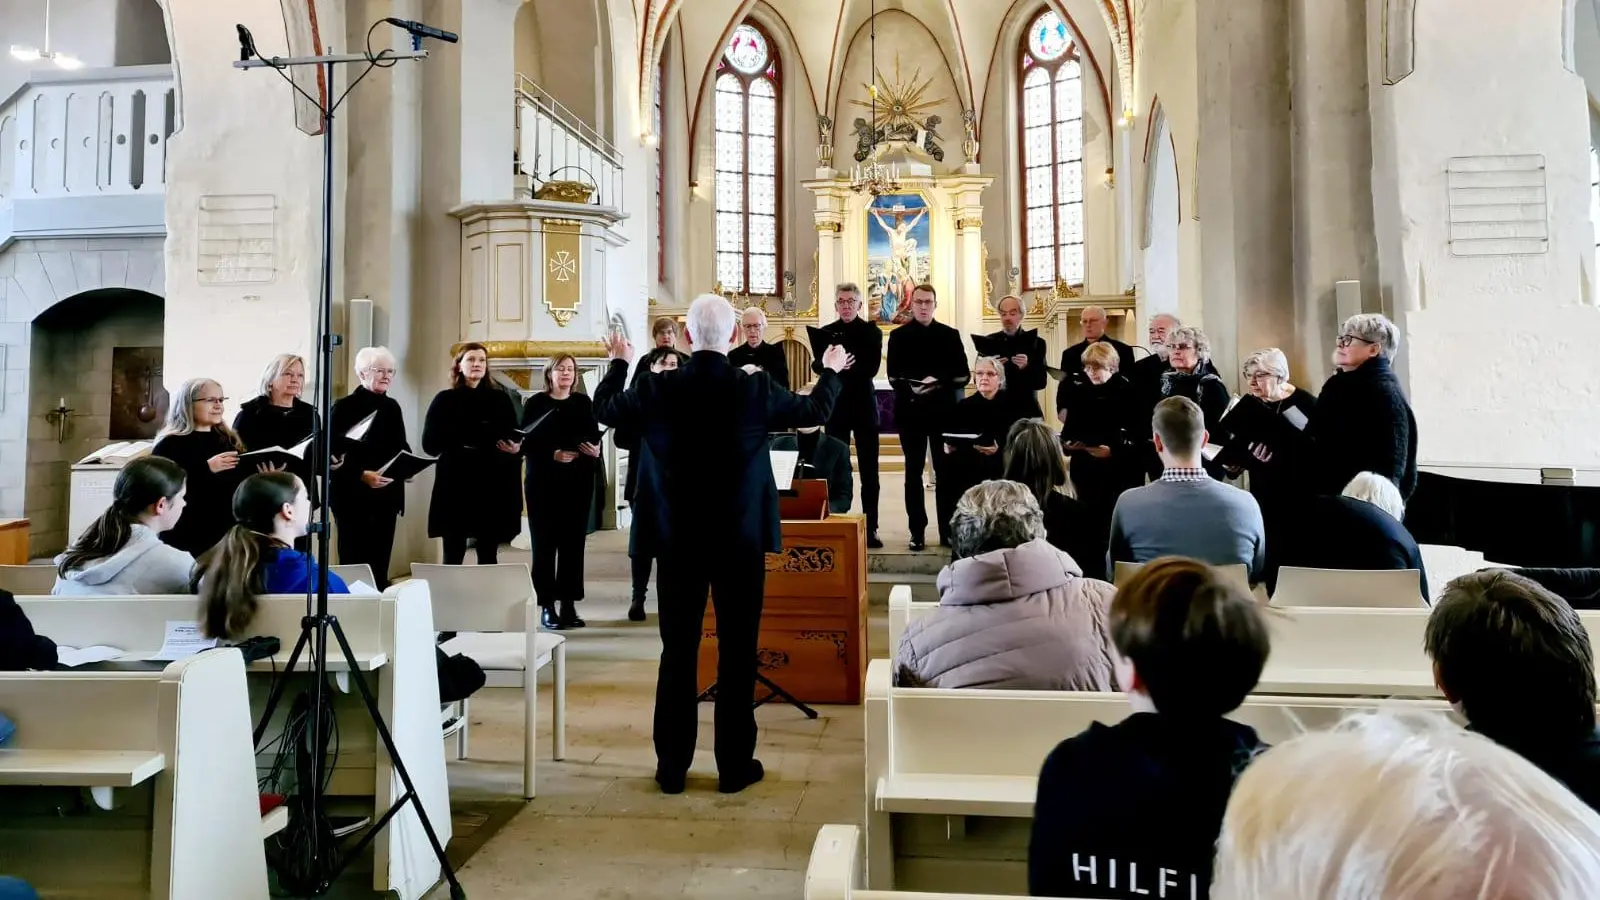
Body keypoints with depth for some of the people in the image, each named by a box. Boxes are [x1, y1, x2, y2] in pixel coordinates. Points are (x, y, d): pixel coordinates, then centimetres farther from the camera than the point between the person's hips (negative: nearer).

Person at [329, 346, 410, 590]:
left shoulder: (392, 407, 12)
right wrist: (362, 474, -23)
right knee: (354, 561, 0)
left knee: (380, 562, 9)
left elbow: (401, 448, 16)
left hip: (387, 495, 6)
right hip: (353, 495, -5)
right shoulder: (344, 406, -6)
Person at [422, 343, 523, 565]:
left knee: (488, 554, 7)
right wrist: (458, 446, -20)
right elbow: (429, 444, -3)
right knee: (453, 555, 1)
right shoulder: (445, 399, 4)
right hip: (455, 483, -2)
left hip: (494, 484, 2)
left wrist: (516, 448, -10)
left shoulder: (501, 399, 10)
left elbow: (516, 440, 12)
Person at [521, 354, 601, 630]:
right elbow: (526, 443, -6)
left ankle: (569, 605, 11)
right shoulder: (536, 403, 0)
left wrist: (595, 450, -12)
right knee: (545, 544, 0)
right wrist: (552, 454, -20)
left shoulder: (583, 402, 8)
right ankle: (547, 607, 5)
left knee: (573, 543, 5)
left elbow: (595, 437, 10)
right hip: (543, 482, -3)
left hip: (578, 482, 3)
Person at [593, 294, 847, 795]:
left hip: (677, 541, 1)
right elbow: (816, 411, 7)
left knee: (678, 653, 10)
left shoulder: (657, 390, -8)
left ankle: (672, 767, 19)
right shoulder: (757, 390, -10)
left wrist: (618, 363, 30)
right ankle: (735, 766, 17)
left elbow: (604, 410, 12)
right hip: (741, 542, -1)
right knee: (738, 653, 8)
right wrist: (832, 371, 27)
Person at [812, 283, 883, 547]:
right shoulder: (825, 332, 7)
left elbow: (872, 368, -11)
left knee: (869, 470, 1)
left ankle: (870, 528, 6)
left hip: (864, 406, -1)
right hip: (835, 406, 1)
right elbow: (816, 365, -6)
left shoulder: (871, 332, 1)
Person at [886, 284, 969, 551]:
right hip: (910, 411, 0)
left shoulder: (950, 335, 7)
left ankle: (947, 531, 10)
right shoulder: (898, 336, 5)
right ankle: (917, 532, 8)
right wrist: (913, 387, -21)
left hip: (943, 410, 1)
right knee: (914, 472, 3)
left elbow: (963, 375, 2)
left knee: (945, 471, 2)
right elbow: (893, 376, -2)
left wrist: (938, 383, -16)